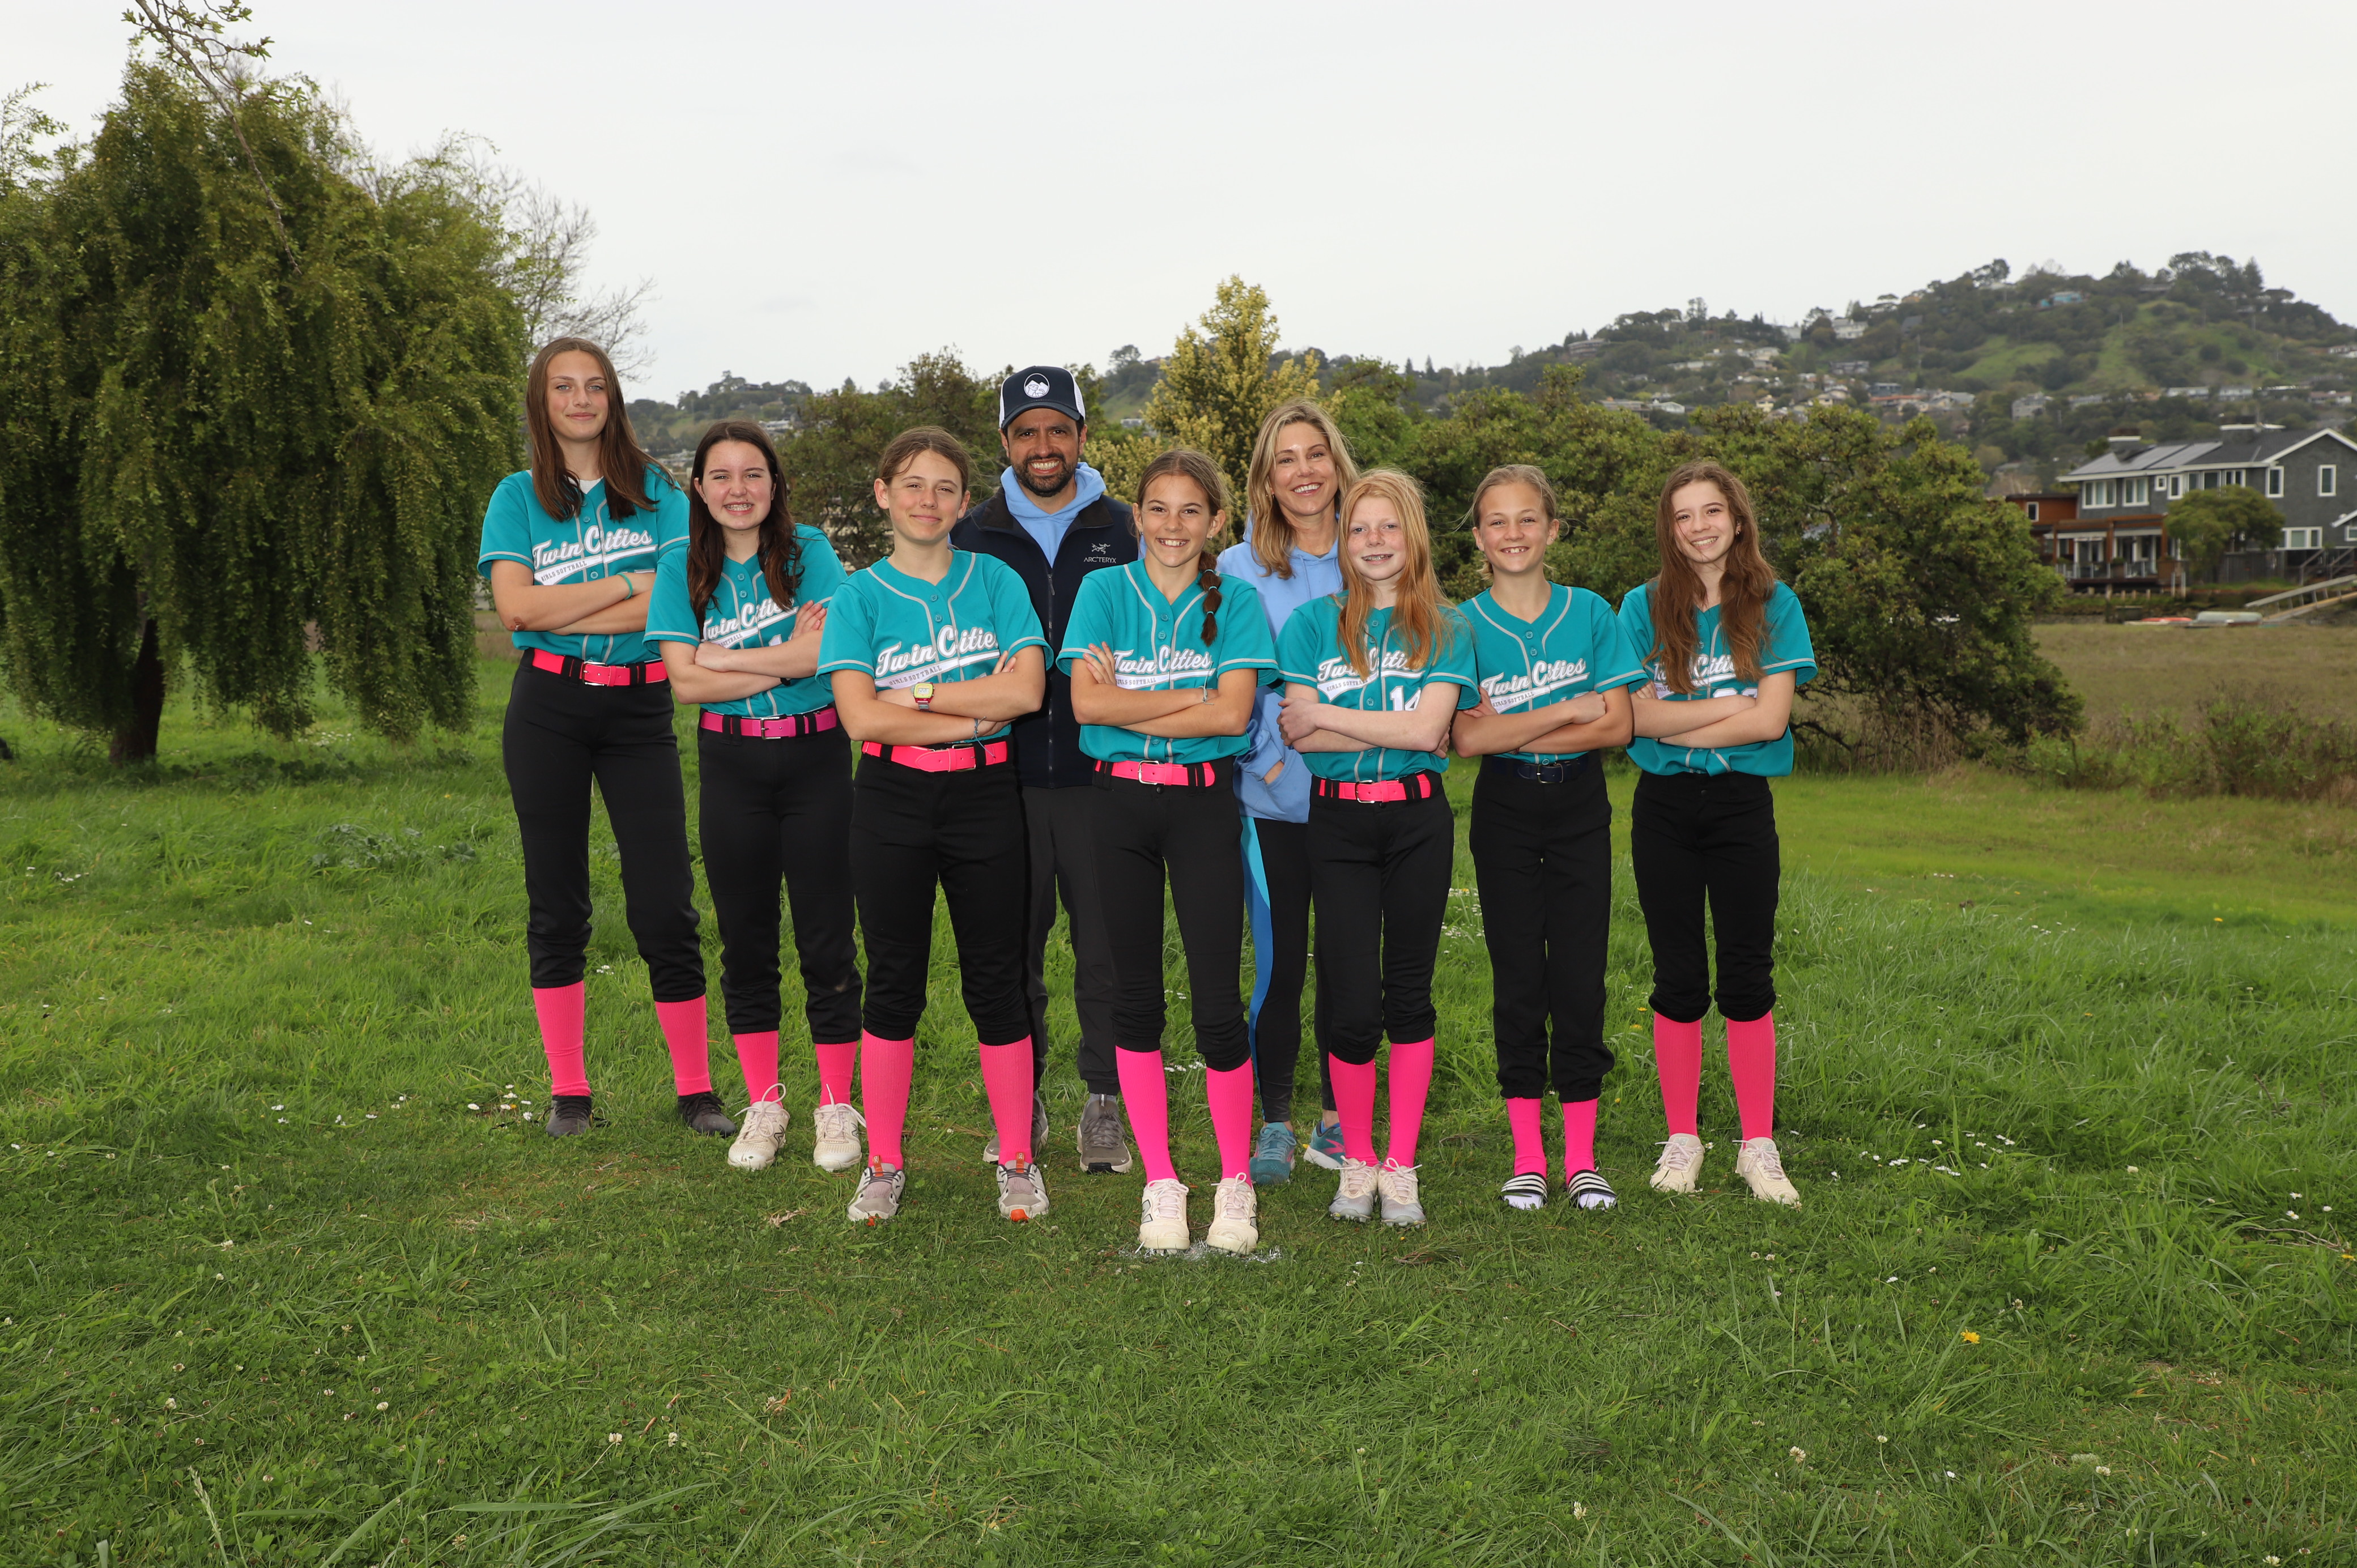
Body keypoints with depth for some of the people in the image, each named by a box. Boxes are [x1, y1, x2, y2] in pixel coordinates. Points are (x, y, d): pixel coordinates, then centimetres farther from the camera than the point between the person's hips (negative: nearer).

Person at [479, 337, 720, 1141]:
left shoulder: (656, 488, 7)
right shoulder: (519, 496, 8)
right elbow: (516, 605, -7)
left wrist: (562, 611, -9)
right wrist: (627, 584, -8)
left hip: (640, 710, -1)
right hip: (548, 708, 1)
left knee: (664, 905, -3)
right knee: (557, 903, 6)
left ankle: (697, 1088, 7)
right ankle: (568, 1090, 16)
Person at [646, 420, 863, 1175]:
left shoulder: (808, 550, -1)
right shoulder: (684, 568, 4)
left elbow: (827, 651, -14)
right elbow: (684, 680, -6)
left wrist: (725, 658, -8)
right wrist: (787, 658, -11)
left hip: (815, 758, -2)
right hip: (730, 766, 2)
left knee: (826, 940, 1)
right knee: (745, 940, 9)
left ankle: (836, 1107, 14)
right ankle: (764, 1104, 23)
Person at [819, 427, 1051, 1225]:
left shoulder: (996, 582, 3)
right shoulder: (860, 595, 1)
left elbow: (1026, 689, -10)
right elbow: (862, 717, -11)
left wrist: (917, 693, -11)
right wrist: (977, 713, -12)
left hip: (984, 797, 0)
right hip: (893, 799, 0)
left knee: (996, 980, 6)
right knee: (894, 980, 8)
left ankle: (1017, 1161, 18)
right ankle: (884, 1164, 21)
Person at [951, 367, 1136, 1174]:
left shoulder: (1122, 532, 7)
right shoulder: (972, 536, 8)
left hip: (1100, 772, -1)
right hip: (1003, 773, 1)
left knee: (1107, 944, 2)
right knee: (1012, 945, 8)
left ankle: (1104, 1104, 14)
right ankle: (1021, 1100, 21)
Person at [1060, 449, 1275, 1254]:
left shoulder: (1234, 600, 3)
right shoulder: (1104, 590, 5)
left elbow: (1232, 713, -11)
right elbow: (1086, 702, -8)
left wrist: (1127, 703, -11)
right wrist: (1191, 698, -10)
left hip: (1204, 803, -1)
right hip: (1121, 802, 2)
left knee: (1217, 1004, -4)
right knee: (1137, 997, 8)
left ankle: (1235, 1183, 14)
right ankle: (1160, 1183, 19)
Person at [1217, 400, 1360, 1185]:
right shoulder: (1241, 569, 1)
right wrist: (1275, 756, -12)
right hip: (1276, 798, -2)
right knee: (1279, 966, 1)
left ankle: (1338, 1122, 22)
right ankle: (1273, 1123, 16)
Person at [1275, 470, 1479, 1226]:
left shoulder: (1445, 627, 5)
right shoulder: (1313, 622, 6)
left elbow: (1429, 726, -10)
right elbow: (1299, 735, -5)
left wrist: (1325, 714, -9)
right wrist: (1397, 732, -11)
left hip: (1417, 821, 0)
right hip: (1337, 822, 0)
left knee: (1409, 994, 6)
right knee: (1351, 1003, -2)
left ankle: (1401, 1167, 17)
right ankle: (1357, 1162, 17)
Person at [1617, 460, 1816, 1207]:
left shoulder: (1774, 605, 2)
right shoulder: (1643, 607, 4)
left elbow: (1771, 719, -8)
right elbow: (1633, 715, -7)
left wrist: (1676, 723, -9)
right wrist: (1729, 705, -8)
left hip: (1743, 805, 0)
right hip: (1664, 806, 1)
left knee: (1748, 977, 3)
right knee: (1678, 979, 6)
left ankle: (1759, 1145, 13)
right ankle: (1682, 1139, 17)